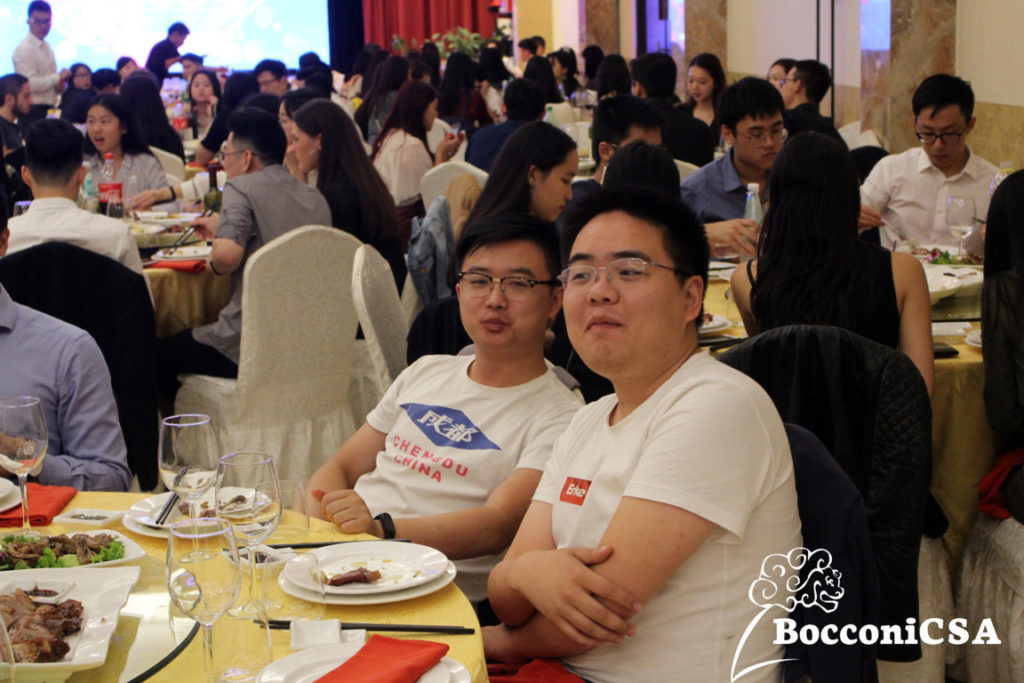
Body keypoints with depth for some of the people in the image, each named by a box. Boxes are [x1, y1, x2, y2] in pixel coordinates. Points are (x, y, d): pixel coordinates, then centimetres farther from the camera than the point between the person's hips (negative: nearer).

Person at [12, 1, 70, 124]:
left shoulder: (47, 47, 16)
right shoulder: (24, 49, -13)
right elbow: (30, 84, -23)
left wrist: (58, 86, 5)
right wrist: (59, 77, -16)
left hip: (47, 109, 9)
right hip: (33, 110, -9)